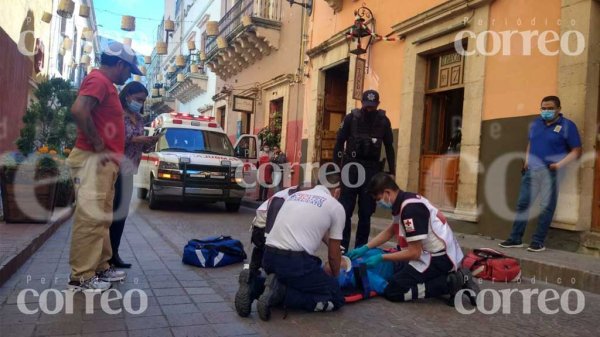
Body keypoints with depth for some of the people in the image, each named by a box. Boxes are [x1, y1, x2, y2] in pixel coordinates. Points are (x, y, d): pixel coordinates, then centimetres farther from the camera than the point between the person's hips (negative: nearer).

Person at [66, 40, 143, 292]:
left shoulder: (106, 84, 21)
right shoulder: (98, 80, -10)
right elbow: (78, 110, -27)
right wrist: (97, 144, -20)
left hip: (105, 162, 11)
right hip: (94, 160, -11)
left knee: (101, 218, 14)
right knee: (90, 218, -7)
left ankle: (100, 267, 23)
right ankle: (81, 277, -1)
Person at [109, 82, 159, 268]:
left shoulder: (139, 120, 15)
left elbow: (141, 148, 18)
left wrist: (151, 142, -3)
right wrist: (134, 139, -19)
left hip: (129, 169, 7)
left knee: (122, 211, 9)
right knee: (112, 209, -6)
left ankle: (113, 253, 17)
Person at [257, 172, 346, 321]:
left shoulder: (296, 195, 21)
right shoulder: (336, 206, 4)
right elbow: (333, 255, 9)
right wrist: (334, 277, 29)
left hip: (269, 257, 8)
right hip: (295, 261, -8)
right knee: (336, 298, 6)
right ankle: (280, 293, -8)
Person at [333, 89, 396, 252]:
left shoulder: (383, 121, 4)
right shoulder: (351, 118, -1)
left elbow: (389, 147, 10)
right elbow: (339, 142, 0)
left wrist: (392, 172, 7)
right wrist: (337, 167, -6)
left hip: (372, 169, 1)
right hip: (351, 167, -1)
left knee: (366, 212, 5)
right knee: (345, 210, -1)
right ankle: (342, 248, 7)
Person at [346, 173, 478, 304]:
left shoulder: (410, 208, -23)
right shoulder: (406, 200, 7)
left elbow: (414, 253, -21)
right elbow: (389, 231, 21)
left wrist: (381, 257, -12)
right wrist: (365, 248, 14)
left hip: (440, 258, -10)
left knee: (392, 291, -10)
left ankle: (450, 284, -7)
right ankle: (458, 279, 15)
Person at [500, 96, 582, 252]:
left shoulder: (567, 126, -4)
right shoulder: (536, 123, 13)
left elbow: (576, 151, -5)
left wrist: (560, 164, -18)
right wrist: (526, 161, 10)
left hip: (550, 172, -5)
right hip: (531, 170, 5)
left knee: (546, 207, 0)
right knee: (522, 204, 4)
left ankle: (538, 242, 7)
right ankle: (515, 238, 11)